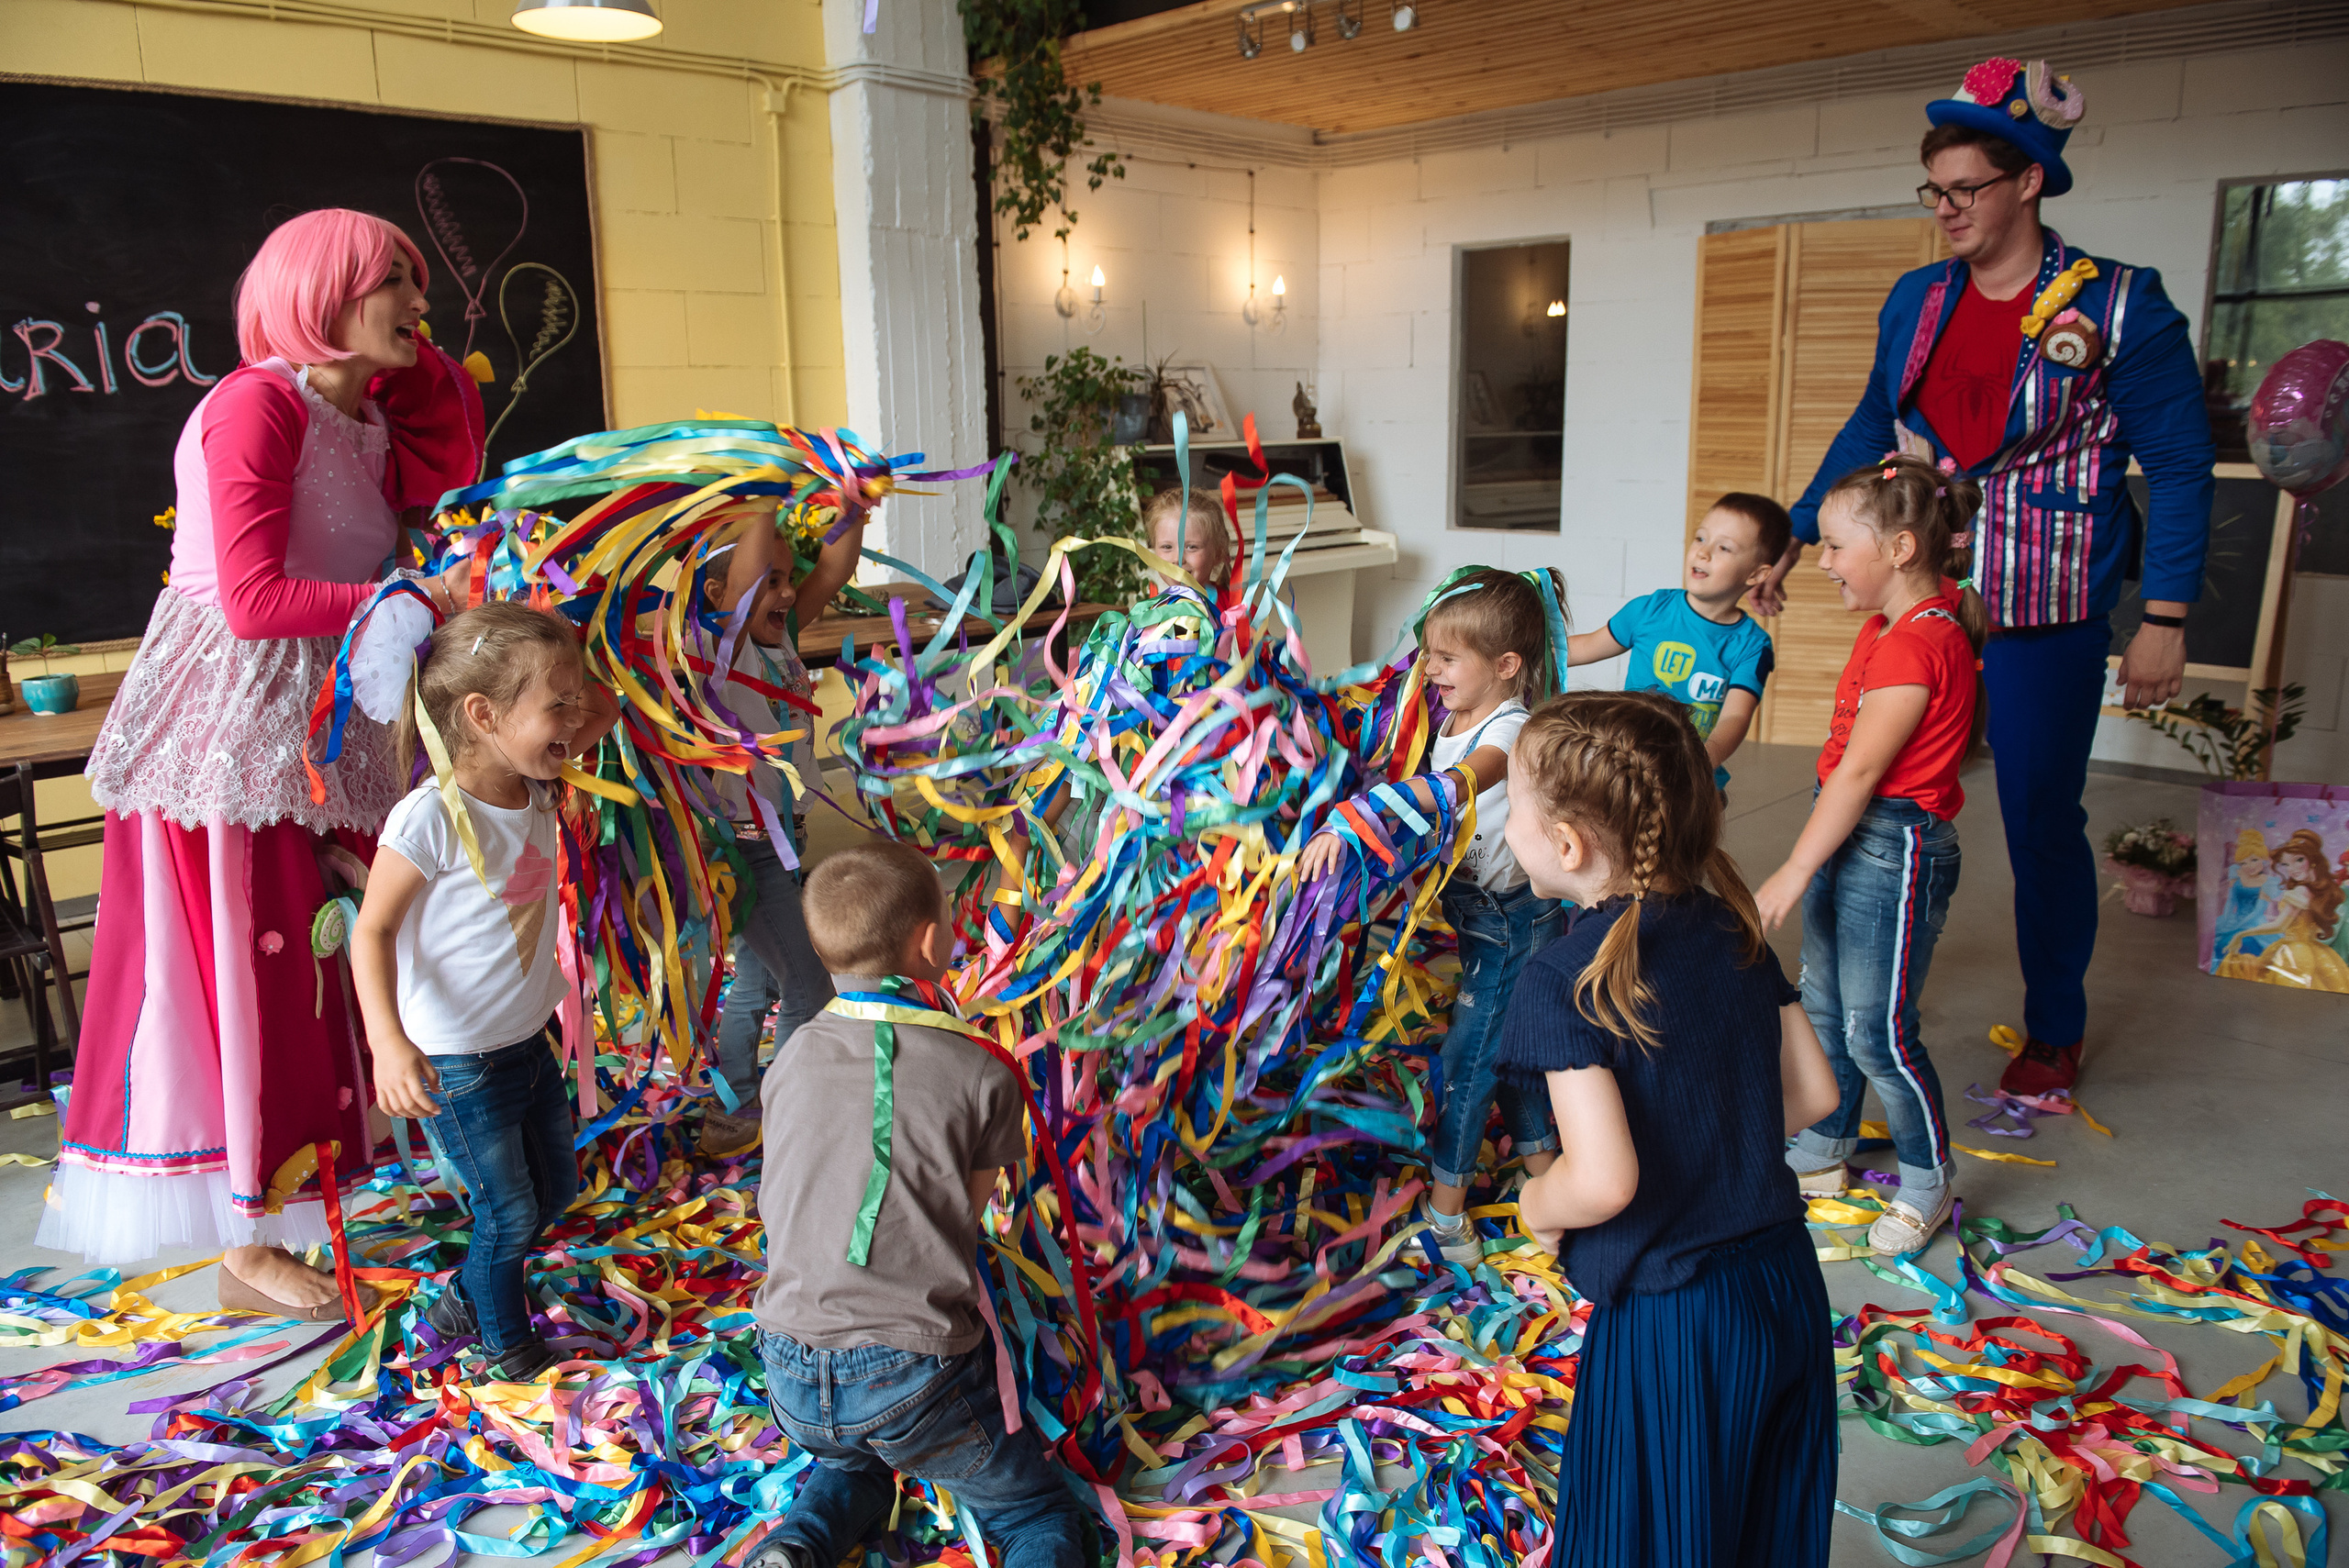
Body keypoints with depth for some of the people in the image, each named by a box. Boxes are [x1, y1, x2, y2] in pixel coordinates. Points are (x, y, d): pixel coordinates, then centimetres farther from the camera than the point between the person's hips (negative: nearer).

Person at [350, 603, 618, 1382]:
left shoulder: (536, 786, -4)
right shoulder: (431, 817, -27)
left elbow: (604, 710, 9)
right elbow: (373, 930, -22)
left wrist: (557, 671, -6)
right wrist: (389, 1041, -31)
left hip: (530, 1039, 8)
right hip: (456, 1062, -8)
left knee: (555, 1190, 22)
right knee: (509, 1214, 6)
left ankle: (461, 1301, 44)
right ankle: (503, 1341, 32)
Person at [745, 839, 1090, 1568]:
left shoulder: (791, 1060, 1)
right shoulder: (981, 1075, -11)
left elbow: (779, 1206, 12)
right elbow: (967, 1214, 0)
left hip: (793, 1376, 4)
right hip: (916, 1380, -4)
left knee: (853, 1468, 37)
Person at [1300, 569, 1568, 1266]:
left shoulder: (1511, 730, -24)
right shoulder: (1450, 719, 3)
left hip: (1512, 924, -9)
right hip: (1470, 913, 9)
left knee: (1464, 1059, -2)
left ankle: (1445, 1224, 11)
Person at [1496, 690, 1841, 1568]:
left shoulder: (1566, 978, -22)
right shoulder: (1732, 928, -1)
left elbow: (1603, 1182, -28)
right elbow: (1813, 1093, 5)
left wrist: (1535, 1206, -7)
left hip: (1668, 1325, -6)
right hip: (1789, 1288, 7)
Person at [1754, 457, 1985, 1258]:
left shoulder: (1917, 645, -23)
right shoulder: (1889, 624, 6)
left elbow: (1858, 773, -24)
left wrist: (1793, 873, -22)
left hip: (1896, 849, -10)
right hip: (1846, 837, 10)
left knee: (1876, 1029, -1)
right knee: (1824, 1009, 19)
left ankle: (1927, 1183, 20)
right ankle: (1821, 1153, 37)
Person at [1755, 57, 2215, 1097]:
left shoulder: (2119, 306, -7)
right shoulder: (1917, 300, 7)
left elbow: (2179, 465, -6)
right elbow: (1870, 432, 18)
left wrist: (2164, 621, -10)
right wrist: (1791, 541, 15)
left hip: (2046, 619, -4)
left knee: (2041, 824, 6)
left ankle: (2054, 1030, 25)